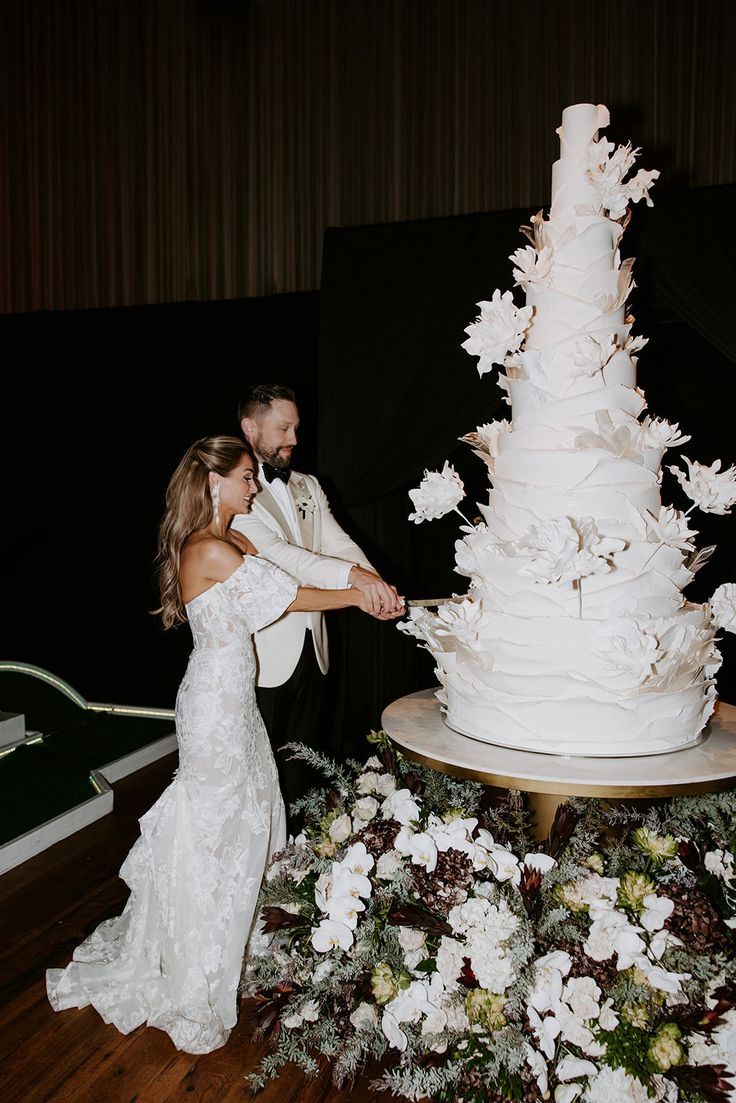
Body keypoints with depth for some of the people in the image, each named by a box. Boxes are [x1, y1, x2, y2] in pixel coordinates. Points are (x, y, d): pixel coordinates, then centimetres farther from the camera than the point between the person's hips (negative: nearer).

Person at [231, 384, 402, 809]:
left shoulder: (308, 486, 12)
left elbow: (337, 543, 2)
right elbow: (275, 553, -24)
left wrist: (376, 584, -18)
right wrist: (353, 575, -33)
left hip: (312, 649, 6)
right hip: (265, 657, -6)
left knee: (303, 766, 17)